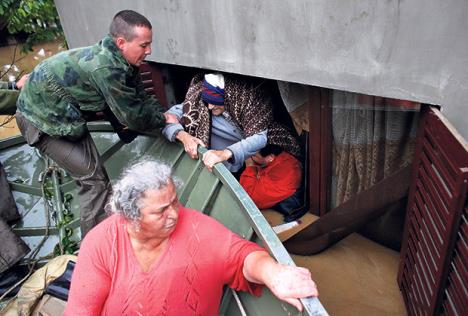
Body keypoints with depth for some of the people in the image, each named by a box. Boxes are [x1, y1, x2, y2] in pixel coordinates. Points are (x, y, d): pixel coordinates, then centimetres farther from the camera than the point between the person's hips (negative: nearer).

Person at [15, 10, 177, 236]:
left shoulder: (117, 59, -5)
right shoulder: (106, 69, -33)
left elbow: (141, 98, 2)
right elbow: (133, 117, -25)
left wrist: (162, 114, -12)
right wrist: (163, 119, -9)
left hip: (64, 113, 9)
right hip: (42, 120, -9)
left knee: (93, 176, 12)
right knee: (94, 179, -8)